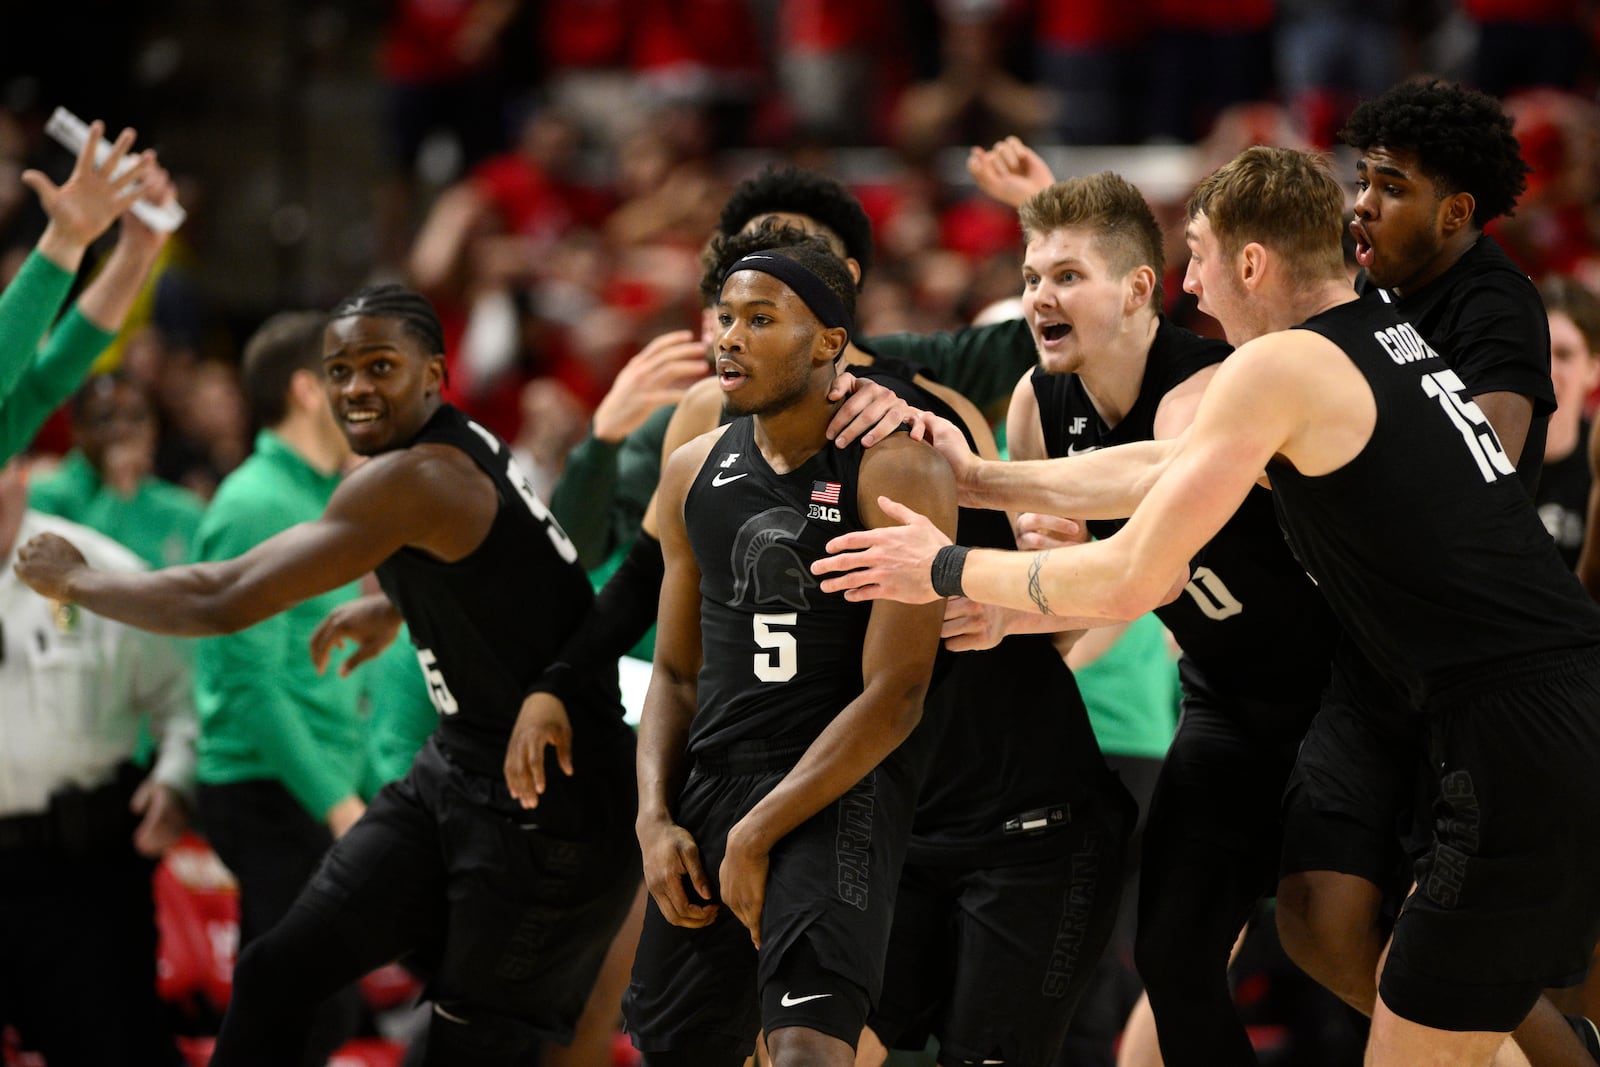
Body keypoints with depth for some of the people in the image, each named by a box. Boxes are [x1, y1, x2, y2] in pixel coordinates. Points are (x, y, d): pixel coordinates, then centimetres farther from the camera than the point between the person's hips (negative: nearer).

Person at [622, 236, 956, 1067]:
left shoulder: (895, 471, -10)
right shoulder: (693, 473, 10)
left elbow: (894, 696, -14)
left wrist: (755, 835, -15)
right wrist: (655, 818, 1)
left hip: (840, 789, -7)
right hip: (711, 782, 7)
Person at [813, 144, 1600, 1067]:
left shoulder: (1281, 366, -7)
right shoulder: (1390, 337, 19)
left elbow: (1132, 578, -5)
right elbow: (1172, 469, 26)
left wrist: (948, 569, 7)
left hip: (1525, 748, -9)